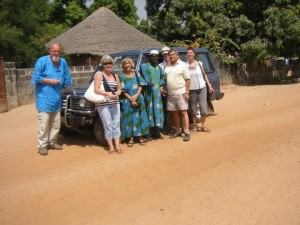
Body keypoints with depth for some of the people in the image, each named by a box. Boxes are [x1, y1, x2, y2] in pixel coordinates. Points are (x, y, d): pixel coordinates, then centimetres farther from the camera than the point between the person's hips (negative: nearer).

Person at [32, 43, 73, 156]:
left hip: (57, 98, 6)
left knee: (56, 124, 12)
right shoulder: (42, 61, -7)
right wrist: (50, 81, -13)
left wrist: (62, 87, 8)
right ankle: (42, 145, 5)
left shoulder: (63, 62, 7)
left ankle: (52, 142, 27)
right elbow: (36, 78, -10)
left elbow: (67, 79, 16)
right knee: (43, 124, -5)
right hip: (44, 98, -5)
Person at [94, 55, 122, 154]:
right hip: (103, 104, -5)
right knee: (108, 125, -3)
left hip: (115, 103, 5)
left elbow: (119, 89, 19)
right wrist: (108, 94, -21)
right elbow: (96, 90, -10)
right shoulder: (99, 74, -1)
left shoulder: (115, 76, 14)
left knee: (116, 124, 2)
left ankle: (117, 146, 5)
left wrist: (117, 94, -4)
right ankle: (111, 147, 4)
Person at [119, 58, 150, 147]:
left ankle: (140, 137, 12)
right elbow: (123, 90, -5)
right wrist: (131, 99, -13)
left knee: (139, 117, 4)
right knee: (129, 118, 0)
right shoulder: (122, 76, 0)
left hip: (138, 99, 2)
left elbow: (141, 85, 3)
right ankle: (131, 138, 6)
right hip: (127, 100, -2)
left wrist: (136, 95, -11)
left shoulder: (136, 74, 6)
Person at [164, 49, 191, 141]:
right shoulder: (167, 66, 10)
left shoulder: (183, 65, -3)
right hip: (170, 94, 5)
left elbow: (187, 79, -6)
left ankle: (187, 132, -4)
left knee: (183, 112, -6)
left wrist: (187, 92, -12)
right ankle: (177, 131, 23)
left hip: (181, 93, -5)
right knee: (175, 113, 11)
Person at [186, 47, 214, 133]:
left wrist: (209, 85, 11)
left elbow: (204, 75, 14)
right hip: (191, 90, -2)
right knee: (193, 109, 4)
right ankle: (195, 126, 17)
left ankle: (203, 126, 11)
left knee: (204, 108, -2)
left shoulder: (199, 63, 6)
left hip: (202, 88, 2)